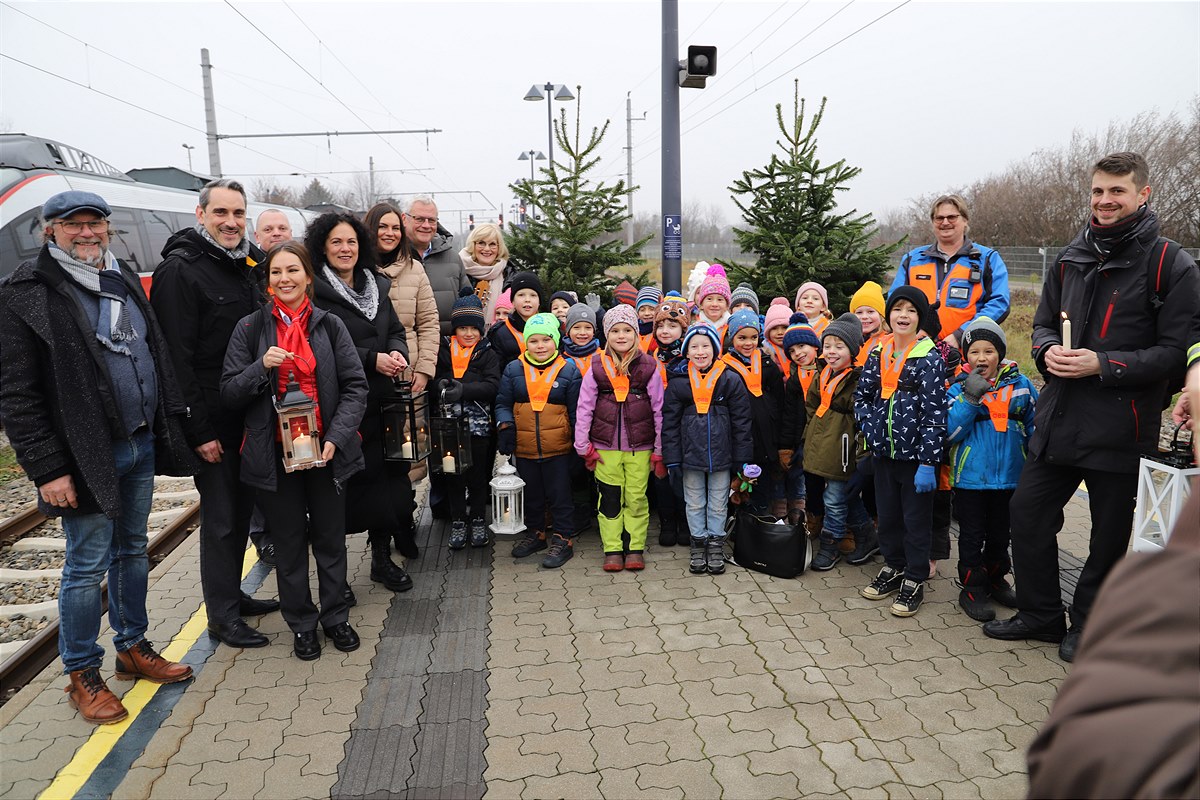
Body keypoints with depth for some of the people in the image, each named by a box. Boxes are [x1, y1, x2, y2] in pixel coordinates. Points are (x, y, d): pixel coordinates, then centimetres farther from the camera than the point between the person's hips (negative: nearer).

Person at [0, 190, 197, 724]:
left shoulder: (124, 281, 11)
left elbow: (157, 356, 17)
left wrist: (170, 430, 11)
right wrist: (46, 469, -16)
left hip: (141, 445, 7)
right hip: (88, 455, -6)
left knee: (132, 550, 17)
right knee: (87, 566, 3)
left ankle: (134, 647, 32)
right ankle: (82, 675, 19)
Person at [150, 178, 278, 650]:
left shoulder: (251, 263, 10)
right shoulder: (181, 269, -12)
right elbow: (177, 357, -17)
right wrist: (198, 430, -19)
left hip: (250, 414, 7)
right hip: (212, 421, -7)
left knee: (242, 509, 17)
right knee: (220, 516, 2)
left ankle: (232, 595, 32)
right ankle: (222, 617, 15)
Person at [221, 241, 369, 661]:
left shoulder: (329, 325, 0)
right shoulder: (250, 328, 0)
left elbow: (355, 386, -3)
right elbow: (230, 394, -2)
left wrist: (336, 437, -15)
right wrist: (262, 367, -20)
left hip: (325, 449, 1)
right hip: (275, 453, 0)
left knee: (331, 537, 11)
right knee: (289, 541, 11)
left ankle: (335, 617, 29)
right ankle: (301, 624, 27)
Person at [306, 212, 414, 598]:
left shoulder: (377, 285, 13)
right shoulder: (315, 291, -7)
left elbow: (395, 330, 16)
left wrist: (397, 352, -7)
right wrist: (372, 359, -18)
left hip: (379, 401, 6)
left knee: (385, 477, 10)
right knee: (339, 485, 1)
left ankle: (382, 559, 27)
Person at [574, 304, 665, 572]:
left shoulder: (648, 367, -1)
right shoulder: (597, 367, 0)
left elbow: (659, 409, 2)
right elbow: (584, 408, 2)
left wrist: (660, 449, 1)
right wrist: (584, 446, 0)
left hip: (640, 447, 0)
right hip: (605, 447, 1)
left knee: (637, 499, 8)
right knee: (610, 499, 8)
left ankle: (636, 548, 21)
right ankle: (612, 549, 19)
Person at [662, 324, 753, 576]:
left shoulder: (731, 382, -4)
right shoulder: (678, 383, -3)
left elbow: (741, 421, -1)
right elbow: (669, 422, -1)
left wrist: (742, 458, -2)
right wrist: (672, 459, -5)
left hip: (721, 455, 0)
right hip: (690, 455, 1)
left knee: (718, 503, 11)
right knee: (694, 503, 13)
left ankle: (716, 543, 26)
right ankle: (698, 542, 28)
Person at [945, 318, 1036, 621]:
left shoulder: (1020, 385, -1)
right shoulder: (958, 389, -6)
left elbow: (1033, 428, 8)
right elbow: (950, 433, -15)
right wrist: (970, 398, -22)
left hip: (1009, 477, 2)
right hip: (971, 477, -2)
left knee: (1000, 534, 18)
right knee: (972, 536, 7)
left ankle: (995, 579, 36)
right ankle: (972, 588, 20)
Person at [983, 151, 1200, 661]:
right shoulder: (1070, 260, 10)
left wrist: (1102, 365, -20)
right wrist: (1048, 350, -4)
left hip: (1121, 428, -5)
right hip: (1059, 421, 5)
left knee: (1110, 533, 9)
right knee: (1028, 514, 9)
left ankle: (1088, 624, 29)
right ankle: (1040, 614, 26)